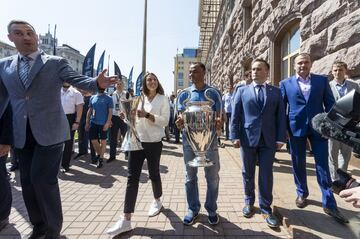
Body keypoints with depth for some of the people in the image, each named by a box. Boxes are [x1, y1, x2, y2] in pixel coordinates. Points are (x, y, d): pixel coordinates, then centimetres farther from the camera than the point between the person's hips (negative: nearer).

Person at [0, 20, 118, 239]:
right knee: (27, 182, 13)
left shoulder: (56, 63, -1)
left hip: (49, 132, -5)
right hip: (22, 135, 5)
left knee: (43, 180, -4)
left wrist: (97, 83, -35)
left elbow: (78, 80, -13)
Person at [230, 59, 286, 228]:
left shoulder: (276, 92, 8)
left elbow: (281, 116, 5)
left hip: (268, 140, 1)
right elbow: (235, 115, 0)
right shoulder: (242, 91, 5)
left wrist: (281, 138, -3)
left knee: (266, 175, 6)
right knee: (248, 173, 12)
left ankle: (265, 208, 22)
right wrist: (235, 136, -7)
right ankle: (249, 202, 31)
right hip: (248, 138, 0)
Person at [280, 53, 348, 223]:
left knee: (323, 165, 4)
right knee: (298, 164, 10)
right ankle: (302, 193, 30)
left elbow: (330, 103, 6)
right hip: (296, 128, 0)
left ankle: (329, 204, 14)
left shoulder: (322, 80, 7)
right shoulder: (286, 84, 3)